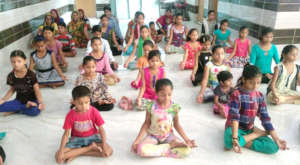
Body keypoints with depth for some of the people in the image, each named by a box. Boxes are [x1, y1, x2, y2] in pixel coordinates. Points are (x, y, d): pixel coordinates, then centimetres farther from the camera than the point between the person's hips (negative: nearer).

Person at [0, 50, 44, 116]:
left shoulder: (31, 75, -15)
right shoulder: (11, 76, -5)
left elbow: (37, 91, -12)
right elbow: (12, 89, 11)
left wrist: (40, 102, -28)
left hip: (32, 100, -2)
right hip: (19, 100, 3)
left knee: (35, 111, -35)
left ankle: (15, 110, -7)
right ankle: (26, 107, -10)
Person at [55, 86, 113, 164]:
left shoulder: (94, 112, -16)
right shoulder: (70, 115, -15)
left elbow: (101, 129, -14)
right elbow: (66, 134, -10)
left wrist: (104, 145, -25)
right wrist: (61, 151, -19)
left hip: (92, 137, 0)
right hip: (76, 139, 0)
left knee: (108, 151, -23)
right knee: (58, 156, -21)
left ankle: (77, 153, -14)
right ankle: (90, 147, -14)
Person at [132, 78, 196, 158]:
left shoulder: (174, 107, -13)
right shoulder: (151, 106, -17)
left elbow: (176, 125, 1)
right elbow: (146, 124, -5)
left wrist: (187, 139, -6)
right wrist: (137, 141, -10)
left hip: (168, 136, 1)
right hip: (153, 136, -1)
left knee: (186, 150, -20)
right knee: (141, 149, -31)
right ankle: (170, 145, -15)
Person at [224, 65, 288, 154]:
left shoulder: (259, 96, 0)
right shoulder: (236, 94, -17)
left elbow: (265, 118, 1)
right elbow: (234, 117, -27)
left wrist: (276, 139, -5)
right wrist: (235, 139, -39)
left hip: (249, 129, 5)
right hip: (235, 127, -5)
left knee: (274, 147, -15)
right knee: (229, 142, -40)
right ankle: (259, 133, -16)